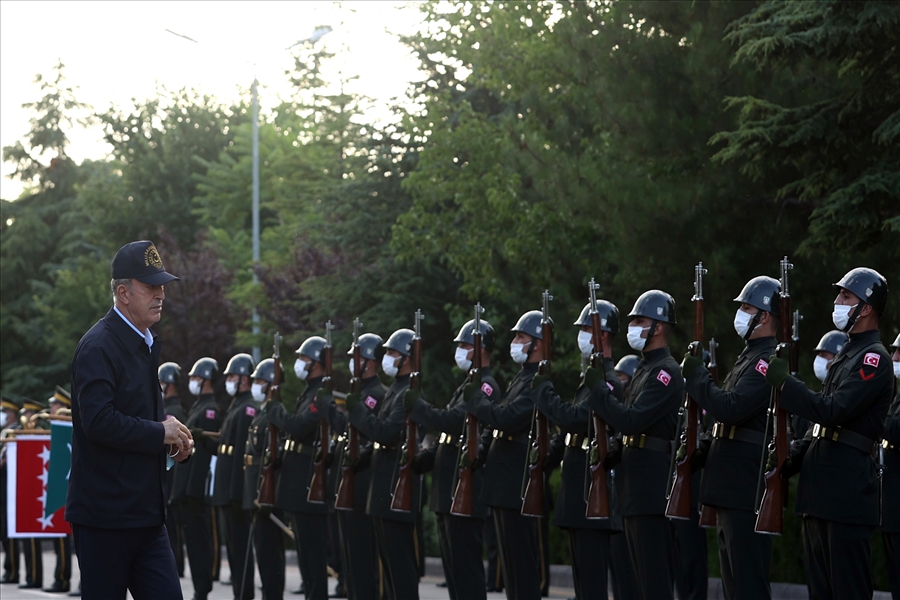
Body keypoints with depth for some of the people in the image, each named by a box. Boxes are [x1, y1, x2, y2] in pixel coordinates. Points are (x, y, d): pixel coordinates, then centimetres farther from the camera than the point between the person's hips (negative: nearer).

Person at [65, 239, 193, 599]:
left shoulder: (145, 344, 16)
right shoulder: (98, 346, -14)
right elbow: (98, 420, -26)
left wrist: (174, 437, 8)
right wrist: (160, 432, -15)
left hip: (145, 512, 8)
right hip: (105, 513, -8)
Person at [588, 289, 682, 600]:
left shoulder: (666, 371, -12)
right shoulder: (645, 368, 19)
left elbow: (631, 420, -22)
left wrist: (596, 388, -17)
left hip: (651, 480, -10)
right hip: (634, 479, 10)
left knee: (654, 573, -9)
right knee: (642, 571, 12)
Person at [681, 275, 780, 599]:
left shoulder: (769, 360, -14)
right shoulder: (750, 356, 20)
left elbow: (731, 409, -24)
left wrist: (696, 376, -13)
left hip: (747, 489, -11)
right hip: (731, 487, 11)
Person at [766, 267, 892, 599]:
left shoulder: (874, 358, -10)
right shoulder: (846, 354, 20)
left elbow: (834, 410, -21)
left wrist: (784, 382, -16)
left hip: (849, 489, -10)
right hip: (821, 489, 10)